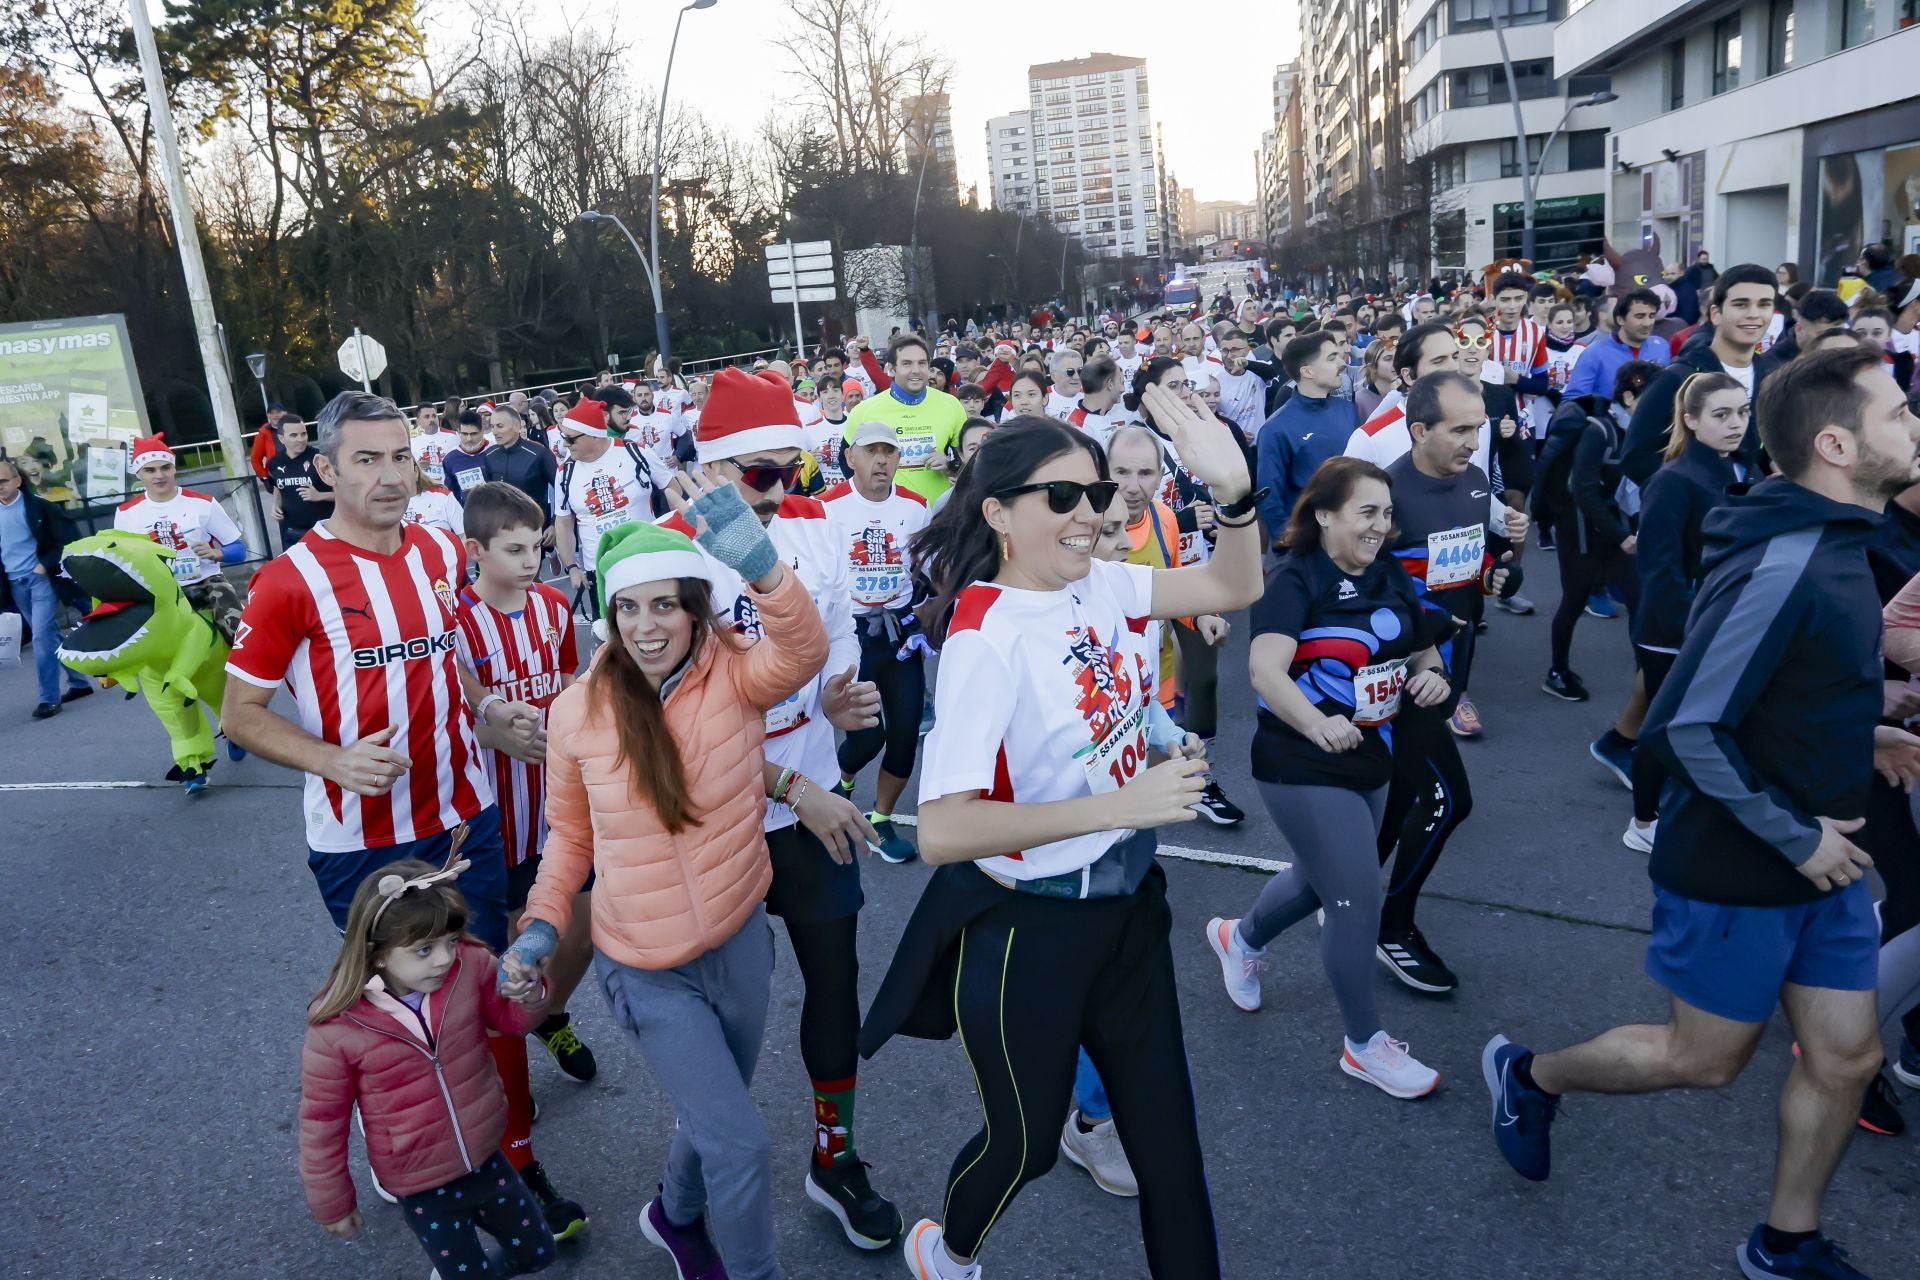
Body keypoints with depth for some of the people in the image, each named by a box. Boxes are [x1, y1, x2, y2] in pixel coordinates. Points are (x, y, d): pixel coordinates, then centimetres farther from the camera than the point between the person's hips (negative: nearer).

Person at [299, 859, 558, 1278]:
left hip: (486, 1159, 4)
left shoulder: (471, 966, -18)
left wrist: (527, 997, -23)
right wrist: (332, 1205, 1)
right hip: (421, 1188, -4)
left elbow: (509, 1021, 1)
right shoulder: (335, 1029, -24)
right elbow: (322, 1122, -10)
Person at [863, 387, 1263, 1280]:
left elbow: (1234, 587, 2)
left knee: (1168, 1131, 17)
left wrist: (1234, 488, -17)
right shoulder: (985, 638, -25)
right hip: (1027, 930, -6)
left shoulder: (1096, 585, -5)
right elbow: (941, 831, -31)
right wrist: (1118, 806, -31)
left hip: (1127, 905, 6)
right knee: (1026, 1141, 17)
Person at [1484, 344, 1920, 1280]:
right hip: (1738, 870, -9)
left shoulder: (1830, 543, 4)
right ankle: (1529, 1075, 33)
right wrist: (1798, 837, -20)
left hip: (1819, 862, 9)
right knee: (1706, 1060, 10)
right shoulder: (1785, 564, -27)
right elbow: (1689, 727, -29)